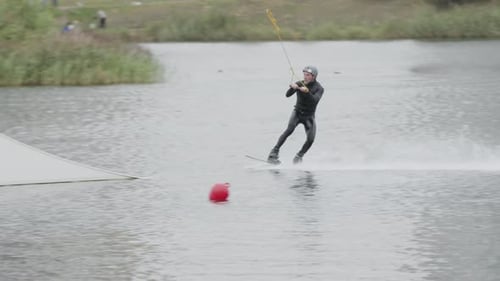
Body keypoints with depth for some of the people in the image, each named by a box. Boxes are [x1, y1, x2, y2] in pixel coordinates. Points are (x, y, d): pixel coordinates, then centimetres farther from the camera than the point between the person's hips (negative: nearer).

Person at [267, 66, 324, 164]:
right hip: (298, 112, 0)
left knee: (311, 139, -15)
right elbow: (288, 95, -17)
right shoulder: (299, 84, -6)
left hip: (309, 116, 0)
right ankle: (274, 153, -27)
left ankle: (299, 156, 11)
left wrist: (307, 92, -43)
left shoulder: (319, 88, -10)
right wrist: (292, 88, -37)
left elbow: (315, 100, -27)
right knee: (289, 130, -26)